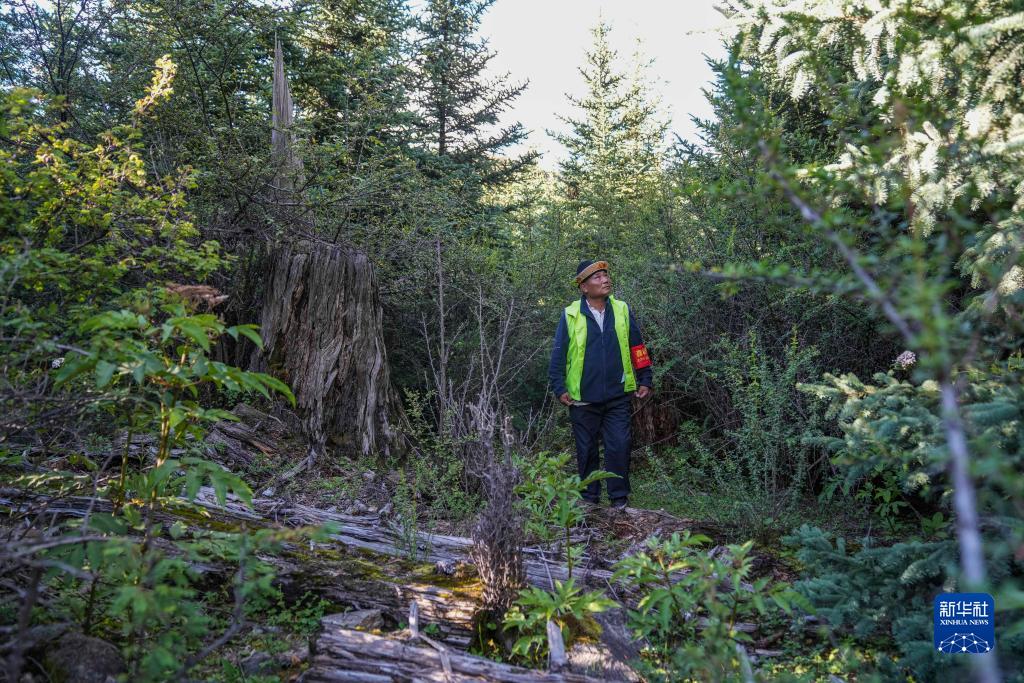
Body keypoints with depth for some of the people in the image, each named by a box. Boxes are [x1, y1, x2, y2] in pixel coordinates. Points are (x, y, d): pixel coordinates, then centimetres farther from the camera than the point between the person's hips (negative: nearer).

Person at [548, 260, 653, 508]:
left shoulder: (622, 310, 2)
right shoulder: (571, 315, -5)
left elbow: (637, 348, 8)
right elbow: (558, 354, -2)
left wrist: (645, 380, 6)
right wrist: (559, 388, -7)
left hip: (618, 397, 1)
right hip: (583, 399, -1)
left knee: (619, 446, -1)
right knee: (587, 450, 10)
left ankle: (619, 497, 14)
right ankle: (590, 497, 25)